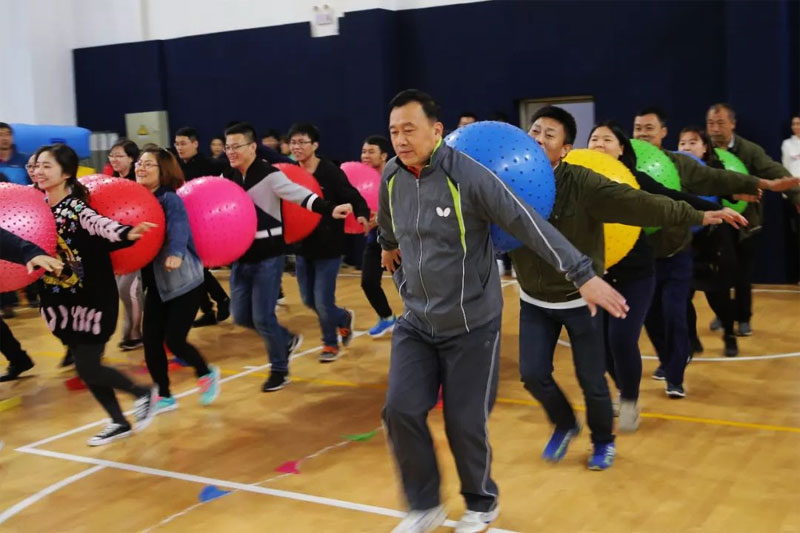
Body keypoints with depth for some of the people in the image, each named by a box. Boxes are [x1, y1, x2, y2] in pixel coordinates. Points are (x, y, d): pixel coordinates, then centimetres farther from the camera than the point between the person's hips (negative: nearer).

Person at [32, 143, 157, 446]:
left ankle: (143, 394, 20)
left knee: (89, 369, -6)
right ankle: (119, 422, 29)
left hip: (91, 297, -8)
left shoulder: (77, 208, -20)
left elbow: (100, 225, -40)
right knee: (85, 368, 13)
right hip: (61, 299, 8)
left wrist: (127, 233, -61)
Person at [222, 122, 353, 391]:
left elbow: (301, 195, -23)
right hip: (241, 257, 7)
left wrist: (330, 209, -38)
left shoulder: (269, 174, -14)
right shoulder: (227, 177, 6)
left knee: (263, 317, -6)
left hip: (268, 256, -7)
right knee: (241, 315, 10)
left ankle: (279, 369, 16)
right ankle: (287, 339, 34)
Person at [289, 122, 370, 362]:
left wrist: (362, 215, -33)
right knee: (309, 300, 14)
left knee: (323, 301, -1)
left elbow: (354, 197, -15)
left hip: (328, 247, -5)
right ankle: (344, 319, 42)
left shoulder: (330, 172, -14)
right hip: (302, 246, 5)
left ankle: (330, 343, 26)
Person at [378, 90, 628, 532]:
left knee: (465, 423, 1)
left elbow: (527, 223, -23)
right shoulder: (391, 177, -2)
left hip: (472, 325, -5)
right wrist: (388, 248, 40)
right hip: (415, 324, 5)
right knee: (400, 411, -5)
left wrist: (583, 275, -28)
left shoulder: (467, 175, -20)